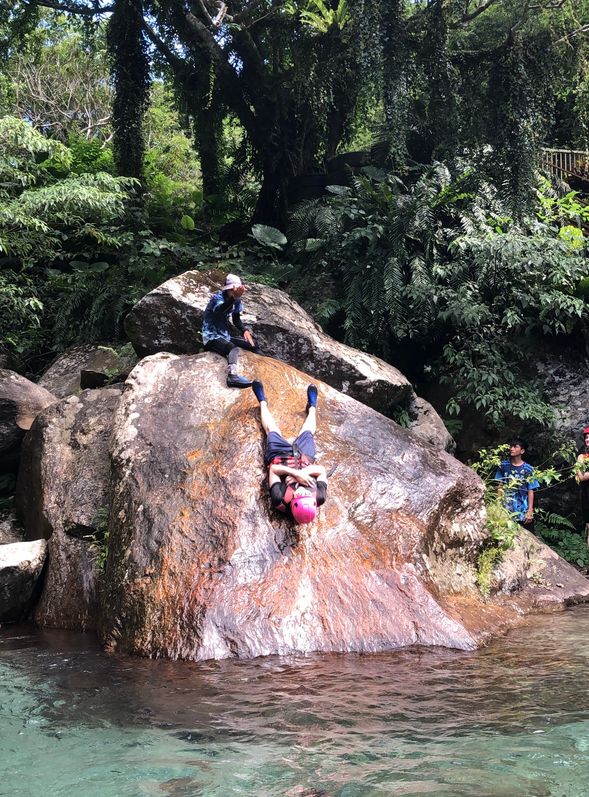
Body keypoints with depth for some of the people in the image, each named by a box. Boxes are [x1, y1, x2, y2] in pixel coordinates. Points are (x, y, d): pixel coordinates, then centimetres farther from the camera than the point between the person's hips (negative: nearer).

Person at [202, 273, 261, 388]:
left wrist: (245, 330, -4)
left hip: (225, 335, 8)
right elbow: (219, 311, -42)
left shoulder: (236, 301, 4)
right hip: (212, 337, -8)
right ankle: (232, 376, -58)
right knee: (233, 348, -35)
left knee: (252, 345, 4)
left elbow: (236, 320, 16)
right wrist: (234, 298, -59)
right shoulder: (217, 298, -18)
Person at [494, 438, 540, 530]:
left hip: (523, 512, -1)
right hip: (506, 511, 2)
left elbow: (530, 491, -2)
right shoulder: (504, 465, 3)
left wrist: (530, 511, -7)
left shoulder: (528, 469, -3)